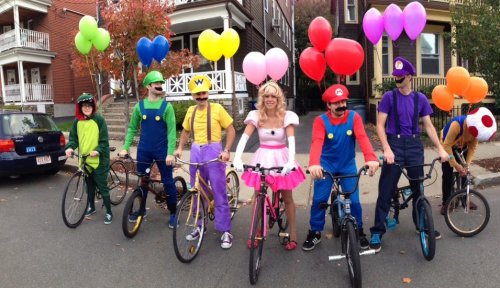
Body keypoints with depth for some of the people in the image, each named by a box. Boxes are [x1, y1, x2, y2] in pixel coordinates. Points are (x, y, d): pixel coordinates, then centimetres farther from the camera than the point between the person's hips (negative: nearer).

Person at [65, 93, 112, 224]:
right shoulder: (77, 121, 5)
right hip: (84, 160, 5)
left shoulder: (99, 120, -9)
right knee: (89, 185, 19)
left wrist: (98, 151, -25)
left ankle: (109, 212, 10)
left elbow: (104, 140, -10)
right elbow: (73, 137, 7)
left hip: (98, 160, -5)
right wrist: (70, 147, -13)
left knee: (102, 186, 0)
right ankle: (91, 206, 38)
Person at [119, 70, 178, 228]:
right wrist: (125, 147, 1)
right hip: (144, 150, 3)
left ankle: (173, 213, 18)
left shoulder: (166, 106, -6)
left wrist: (170, 153, -18)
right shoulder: (140, 106, 3)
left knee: (168, 182, 3)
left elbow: (172, 131, -10)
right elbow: (132, 128, 9)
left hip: (162, 150, -3)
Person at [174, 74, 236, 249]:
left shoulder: (217, 108, -7)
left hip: (213, 151, -5)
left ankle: (225, 231, 9)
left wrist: (226, 151, -15)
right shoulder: (191, 111, 8)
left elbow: (231, 130, -5)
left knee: (219, 193, -1)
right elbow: (186, 131, 20)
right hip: (196, 152, 5)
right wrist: (180, 148, 8)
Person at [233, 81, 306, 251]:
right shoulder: (256, 115, -5)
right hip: (262, 159, 1)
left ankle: (293, 236, 22)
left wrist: (291, 161, -38)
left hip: (281, 158, -1)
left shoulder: (286, 116, -8)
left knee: (287, 198, 7)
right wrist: (237, 158, -32)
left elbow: (291, 140, -21)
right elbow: (244, 137, -16)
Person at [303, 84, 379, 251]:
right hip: (326, 165, -1)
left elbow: (362, 138, -27)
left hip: (348, 165, 1)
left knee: (354, 200, -1)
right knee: (319, 199, -4)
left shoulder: (354, 117, -11)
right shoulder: (321, 121, -15)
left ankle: (359, 231, 24)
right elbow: (317, 142, -31)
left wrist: (371, 158, -46)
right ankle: (315, 232, 17)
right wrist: (314, 164, -51)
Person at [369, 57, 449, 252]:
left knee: (418, 187, 13)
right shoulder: (389, 97, -3)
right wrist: (387, 149, -20)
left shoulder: (420, 99, 6)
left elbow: (428, 126, 8)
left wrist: (440, 148, -2)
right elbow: (380, 125, -8)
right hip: (395, 144, -3)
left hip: (414, 145, 3)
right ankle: (377, 232, 4)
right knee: (386, 191, -4)